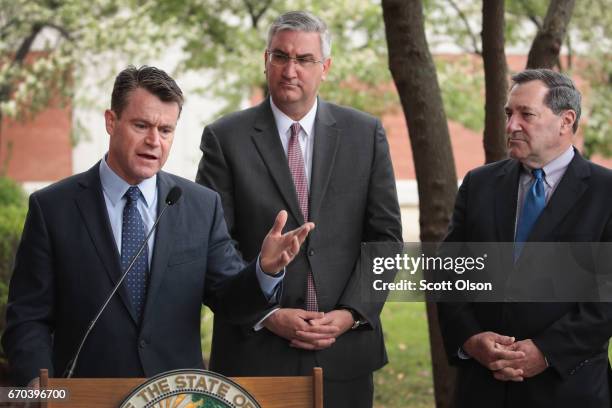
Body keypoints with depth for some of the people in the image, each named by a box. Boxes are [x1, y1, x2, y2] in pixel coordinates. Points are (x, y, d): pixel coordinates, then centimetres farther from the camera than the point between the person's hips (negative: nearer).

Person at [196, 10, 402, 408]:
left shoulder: (366, 133, 5)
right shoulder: (225, 137, -1)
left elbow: (385, 236, 5)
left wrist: (352, 313, -7)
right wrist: (268, 315, -12)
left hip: (345, 349, 2)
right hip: (255, 350, -2)